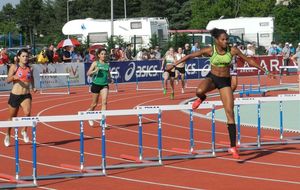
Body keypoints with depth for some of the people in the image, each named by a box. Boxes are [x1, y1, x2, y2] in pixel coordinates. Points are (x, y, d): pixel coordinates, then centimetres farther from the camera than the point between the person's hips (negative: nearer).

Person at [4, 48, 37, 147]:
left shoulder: (30, 69, 6)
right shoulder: (14, 67, -4)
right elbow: (8, 80, -8)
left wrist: (33, 87, 10)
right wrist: (13, 77, -29)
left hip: (26, 95, 2)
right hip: (15, 95, -2)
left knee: (27, 112, -25)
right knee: (12, 117, 12)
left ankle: (24, 131, -1)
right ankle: (7, 135, 36)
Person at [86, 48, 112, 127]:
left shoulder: (107, 64, 9)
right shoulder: (95, 63, -2)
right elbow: (88, 73, -6)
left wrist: (110, 79, 0)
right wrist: (95, 71, -23)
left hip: (104, 85, 2)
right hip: (96, 84, -2)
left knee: (104, 102, -14)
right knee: (94, 104, 8)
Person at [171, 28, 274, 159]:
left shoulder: (232, 50, -10)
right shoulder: (210, 51, -13)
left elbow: (249, 60, -1)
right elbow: (190, 56, -6)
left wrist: (264, 71, 1)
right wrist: (175, 64, -7)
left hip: (225, 81, 1)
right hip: (212, 77, -1)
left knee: (230, 112, -7)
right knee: (199, 91, -37)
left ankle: (233, 147, -3)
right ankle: (201, 99, 6)